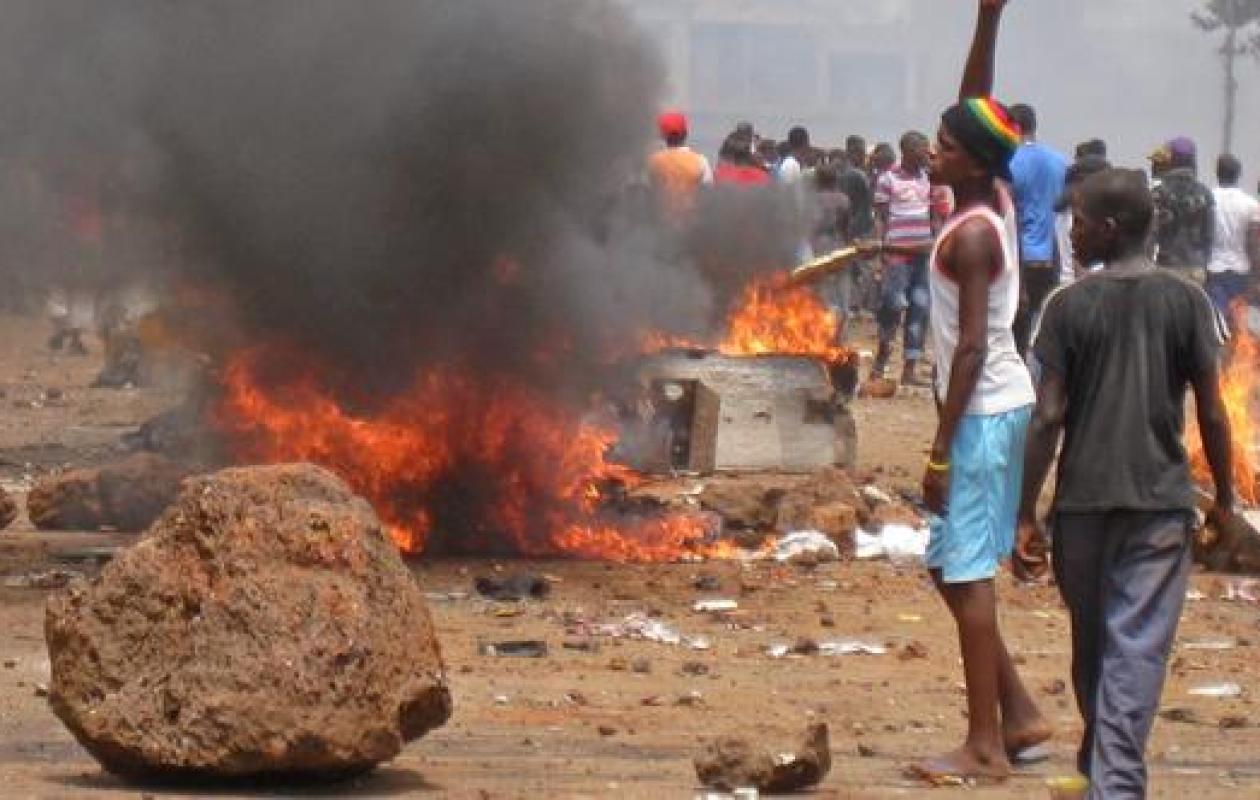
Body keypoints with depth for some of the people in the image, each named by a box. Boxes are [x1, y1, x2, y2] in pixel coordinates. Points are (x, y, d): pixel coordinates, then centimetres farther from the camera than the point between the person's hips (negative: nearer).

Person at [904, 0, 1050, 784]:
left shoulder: (971, 234, -18)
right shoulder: (997, 202, 6)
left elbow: (972, 346, -21)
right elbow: (977, 105, 15)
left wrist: (942, 448, -19)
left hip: (983, 411, -9)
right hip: (1002, 404, 9)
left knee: (968, 571, -6)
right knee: (955, 566, 16)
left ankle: (985, 748, -4)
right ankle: (1019, 712, 19)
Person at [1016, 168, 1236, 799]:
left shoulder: (1070, 306, -5)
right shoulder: (1186, 302, -1)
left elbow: (1047, 418, -7)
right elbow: (1211, 412, 0)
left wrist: (1026, 517, -3)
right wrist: (1223, 497, 13)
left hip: (1084, 499, 0)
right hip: (1162, 500, 0)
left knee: (1092, 646, 17)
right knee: (1138, 650, -3)